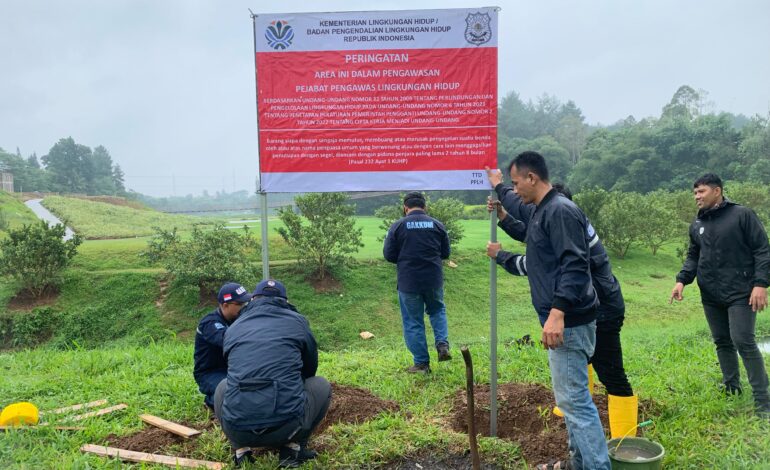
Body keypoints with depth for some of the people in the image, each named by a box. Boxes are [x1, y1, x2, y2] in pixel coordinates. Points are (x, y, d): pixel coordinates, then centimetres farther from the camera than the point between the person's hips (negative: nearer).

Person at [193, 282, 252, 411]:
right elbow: (227, 339, -45)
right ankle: (211, 400, 0)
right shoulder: (210, 323, -23)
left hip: (228, 368, 7)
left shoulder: (235, 318, 1)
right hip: (208, 373, -7)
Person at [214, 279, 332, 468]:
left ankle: (241, 449, 18)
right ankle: (293, 447, 15)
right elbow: (310, 368, 29)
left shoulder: (234, 327, 18)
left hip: (236, 429, 2)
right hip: (287, 427, -2)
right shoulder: (297, 321, 14)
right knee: (321, 386, 27)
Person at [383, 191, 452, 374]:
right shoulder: (437, 225, 2)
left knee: (413, 322, 8)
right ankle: (442, 344, 6)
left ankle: (421, 363, 12)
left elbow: (388, 255, -4)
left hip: (408, 282, -2)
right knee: (437, 310, 26)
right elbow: (445, 253, 9)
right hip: (434, 280, 2)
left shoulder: (397, 226, -6)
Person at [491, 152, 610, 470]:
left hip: (568, 322, -11)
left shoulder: (561, 210, -17)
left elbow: (575, 265, -26)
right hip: (561, 319, 11)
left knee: (573, 399, -7)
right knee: (572, 396, 18)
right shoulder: (537, 211, 14)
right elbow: (519, 210, 41)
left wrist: (558, 311, -33)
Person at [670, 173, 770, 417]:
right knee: (722, 342, 13)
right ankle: (731, 388, 27)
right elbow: (693, 257, 17)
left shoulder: (742, 215, -6)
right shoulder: (697, 225, 12)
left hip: (740, 293, -6)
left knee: (743, 342, -10)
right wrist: (682, 280, 0)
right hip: (711, 296, 6)